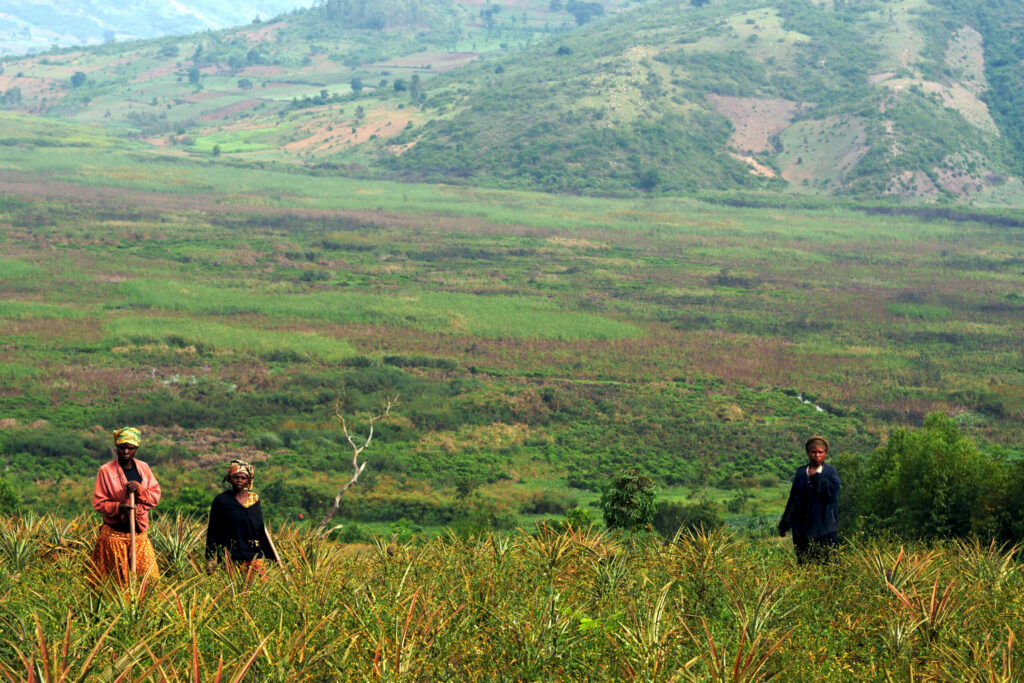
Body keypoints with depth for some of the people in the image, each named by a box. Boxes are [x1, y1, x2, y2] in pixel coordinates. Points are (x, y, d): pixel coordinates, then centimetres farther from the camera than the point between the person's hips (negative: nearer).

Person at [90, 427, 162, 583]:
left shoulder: (143, 468, 7)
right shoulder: (106, 470, -4)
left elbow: (156, 496, 4)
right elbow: (98, 503, -5)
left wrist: (139, 489, -15)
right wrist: (119, 508, -23)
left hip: (139, 533, 3)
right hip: (114, 534, -3)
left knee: (149, 576, 1)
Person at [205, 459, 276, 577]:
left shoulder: (254, 499, 11)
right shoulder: (221, 500, 1)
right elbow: (212, 532, 1)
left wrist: (271, 556, 15)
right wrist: (210, 560, -6)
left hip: (254, 557, 3)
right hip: (231, 557, -3)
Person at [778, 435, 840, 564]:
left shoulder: (830, 471, 2)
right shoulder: (801, 472, 9)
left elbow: (832, 492, -15)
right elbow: (792, 498, 14)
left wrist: (816, 476, -11)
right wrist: (784, 524, 16)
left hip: (824, 529, -3)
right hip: (802, 528, 3)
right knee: (804, 564, 2)